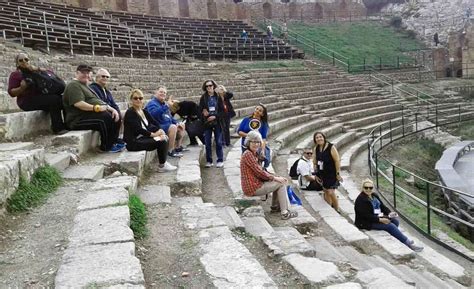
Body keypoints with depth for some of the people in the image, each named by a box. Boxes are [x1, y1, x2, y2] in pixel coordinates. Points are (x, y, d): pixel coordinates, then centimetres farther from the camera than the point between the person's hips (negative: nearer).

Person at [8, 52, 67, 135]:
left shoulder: (34, 71, 25)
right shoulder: (15, 74, 10)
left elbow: (50, 73, 10)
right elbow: (11, 92, 0)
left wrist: (38, 69, -7)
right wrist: (22, 88, -19)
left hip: (42, 97, 6)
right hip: (28, 101, -6)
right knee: (54, 99, -32)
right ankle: (58, 128, -34)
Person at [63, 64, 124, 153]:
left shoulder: (85, 86, 26)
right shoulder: (74, 85, -6)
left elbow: (99, 102, 21)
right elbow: (78, 104, -22)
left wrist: (112, 109, 5)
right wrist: (96, 108, -27)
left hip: (90, 113, 10)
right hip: (79, 119, -10)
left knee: (115, 115, -3)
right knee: (106, 117, -29)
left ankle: (113, 142, 2)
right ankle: (107, 147, -19)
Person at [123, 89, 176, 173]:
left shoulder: (144, 112, 15)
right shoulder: (130, 112, -11)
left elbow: (154, 122, 8)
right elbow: (138, 129, -19)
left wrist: (160, 131, -12)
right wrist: (153, 134, -17)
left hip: (143, 138, 8)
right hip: (133, 141, -8)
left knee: (164, 138, -8)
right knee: (160, 141, -19)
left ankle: (163, 163, -6)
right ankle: (162, 166, -4)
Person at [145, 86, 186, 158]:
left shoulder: (164, 103, 20)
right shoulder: (152, 103, -10)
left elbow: (170, 116, 28)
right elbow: (154, 114, -33)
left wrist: (176, 122, 10)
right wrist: (167, 105, -35)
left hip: (167, 125, 10)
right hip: (158, 127, -10)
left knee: (182, 125, 15)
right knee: (173, 127, -33)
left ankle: (178, 147, 17)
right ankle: (170, 151, -27)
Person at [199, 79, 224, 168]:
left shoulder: (218, 97, 0)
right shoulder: (203, 98, 3)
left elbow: (222, 110, -2)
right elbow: (200, 110, 4)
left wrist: (215, 117, -13)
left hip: (217, 122, -1)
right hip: (207, 123, 1)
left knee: (219, 142, 2)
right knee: (207, 143, 4)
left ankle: (220, 160, 10)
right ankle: (208, 161, 14)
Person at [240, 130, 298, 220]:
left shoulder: (253, 154, 14)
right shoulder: (248, 154, -18)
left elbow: (260, 171, 12)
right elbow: (259, 172, -20)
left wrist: (276, 177, 2)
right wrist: (274, 177, -10)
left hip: (256, 183, 10)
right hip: (253, 188, -10)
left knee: (280, 181, 19)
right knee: (281, 184, -6)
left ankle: (275, 206, 30)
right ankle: (285, 213, -3)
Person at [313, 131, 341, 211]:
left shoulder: (331, 147, -14)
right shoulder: (316, 149, 4)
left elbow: (337, 160, -14)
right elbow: (315, 162, 11)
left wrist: (338, 173, -15)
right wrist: (316, 174, 9)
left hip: (331, 173, -6)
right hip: (322, 174, 6)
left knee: (330, 192, -11)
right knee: (326, 191, 11)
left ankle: (337, 210, 5)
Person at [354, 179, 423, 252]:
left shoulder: (374, 195, 10)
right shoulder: (360, 200, -16)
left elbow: (382, 206, 13)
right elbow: (366, 216, -21)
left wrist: (389, 213, -7)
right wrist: (380, 220, -26)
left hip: (379, 217, 9)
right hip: (368, 223, -9)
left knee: (396, 221, -12)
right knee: (390, 226, -22)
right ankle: (409, 244, -19)